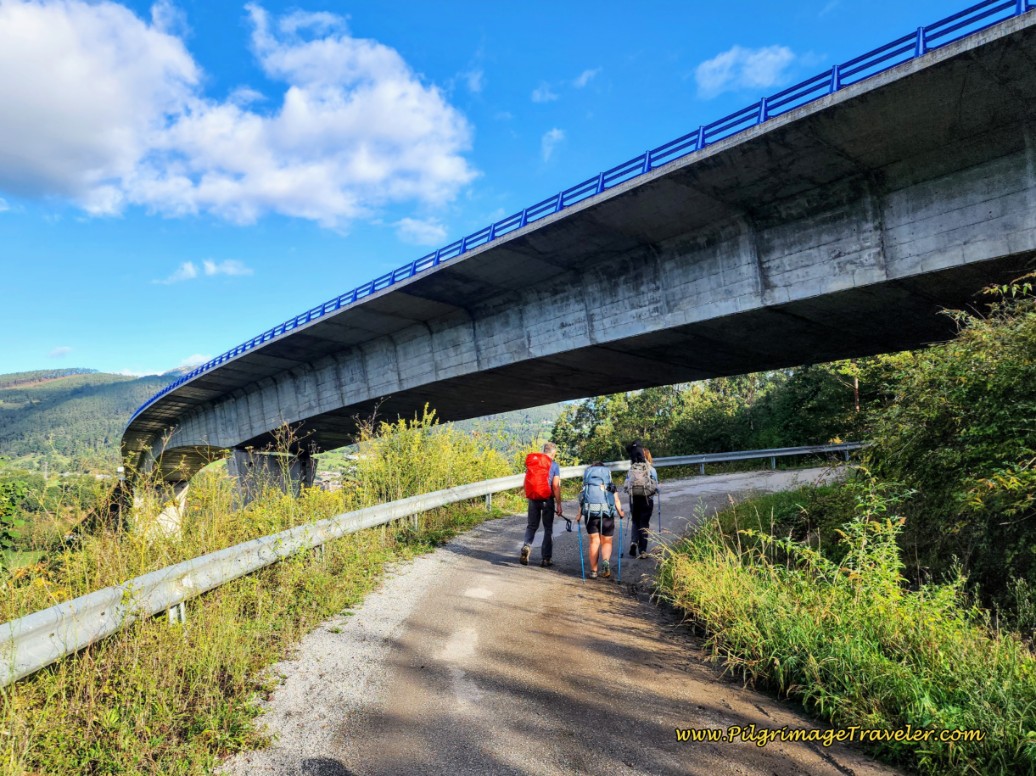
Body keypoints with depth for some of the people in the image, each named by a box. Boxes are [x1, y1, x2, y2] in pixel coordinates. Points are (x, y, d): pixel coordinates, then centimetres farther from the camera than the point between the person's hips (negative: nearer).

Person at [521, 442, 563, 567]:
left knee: (531, 526, 16)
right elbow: (556, 486, -10)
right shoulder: (554, 465, -5)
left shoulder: (531, 462, 6)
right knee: (548, 529, 10)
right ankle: (545, 558, 11)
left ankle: (526, 547, -9)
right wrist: (559, 504, -6)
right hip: (547, 499, -3)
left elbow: (526, 482, 7)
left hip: (532, 499, 3)